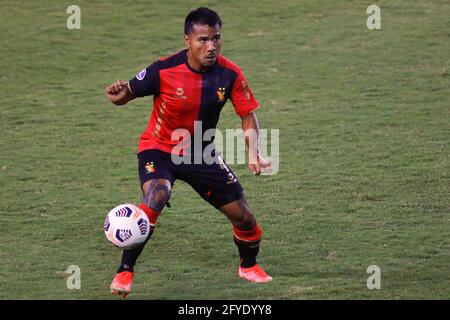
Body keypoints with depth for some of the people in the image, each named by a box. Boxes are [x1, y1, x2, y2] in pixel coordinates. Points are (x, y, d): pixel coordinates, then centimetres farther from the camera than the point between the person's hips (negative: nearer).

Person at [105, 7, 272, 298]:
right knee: (155, 197, -33)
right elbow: (127, 94, -12)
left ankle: (249, 266, 36)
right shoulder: (165, 70, -23)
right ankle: (124, 273, -20)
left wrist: (253, 152, -21)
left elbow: (249, 115, -5)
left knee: (243, 215, 3)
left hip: (201, 153, 4)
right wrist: (118, 95, -36)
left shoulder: (230, 74, -15)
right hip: (159, 148, -4)